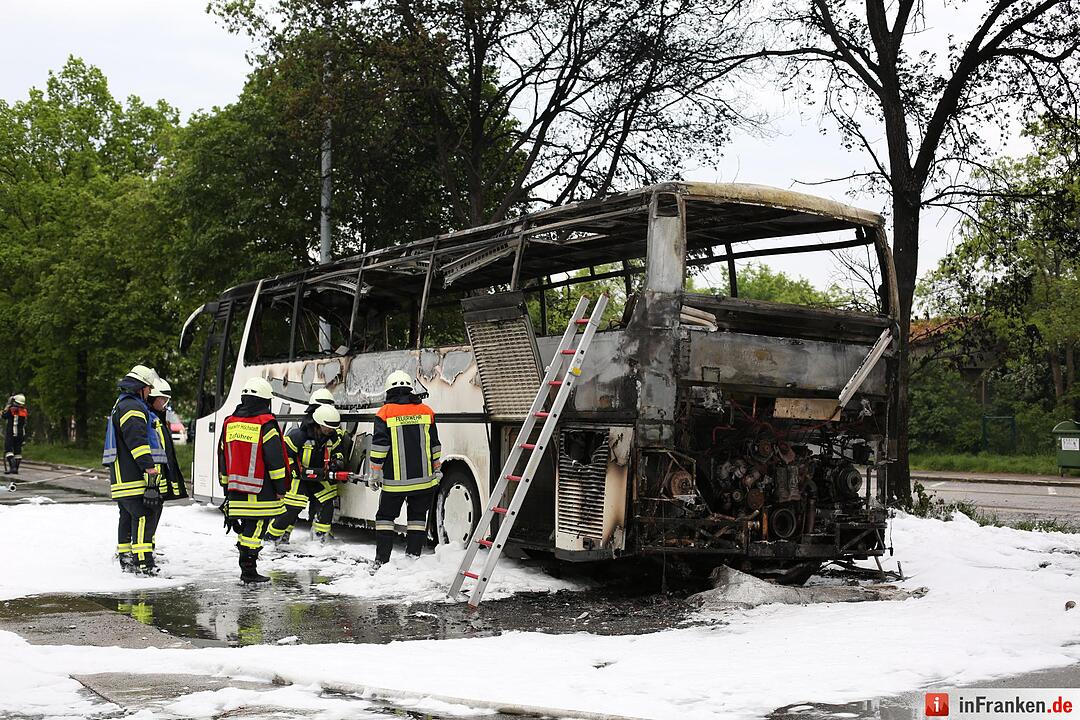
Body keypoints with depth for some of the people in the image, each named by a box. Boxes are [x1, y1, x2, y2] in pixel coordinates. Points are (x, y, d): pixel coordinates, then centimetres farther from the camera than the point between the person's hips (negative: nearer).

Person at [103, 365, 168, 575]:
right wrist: (150, 468, -25)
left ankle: (125, 558, 23)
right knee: (144, 516, -13)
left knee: (128, 517, 16)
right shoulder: (133, 408, -11)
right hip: (135, 478, -11)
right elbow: (138, 441, -22)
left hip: (122, 478, 11)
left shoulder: (120, 406, 26)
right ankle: (144, 564, -18)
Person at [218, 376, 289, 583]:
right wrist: (280, 487, -3)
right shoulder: (266, 424, -10)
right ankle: (248, 571, -3)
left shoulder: (229, 423, 11)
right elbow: (275, 459, -12)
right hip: (261, 492, -6)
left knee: (246, 527, 15)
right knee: (255, 527, -3)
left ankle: (247, 570, 21)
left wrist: (227, 487, 24)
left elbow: (222, 458, 16)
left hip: (236, 489, 6)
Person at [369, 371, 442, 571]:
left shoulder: (384, 413, -4)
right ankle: (413, 556, 10)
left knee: (385, 516, 8)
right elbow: (434, 445, 9)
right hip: (423, 478, 3)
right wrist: (437, 471, 17)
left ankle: (382, 560, 4)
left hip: (395, 479, -2)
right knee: (417, 516, 13)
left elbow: (379, 446, -8)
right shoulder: (426, 411, 5)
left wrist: (375, 472, -1)